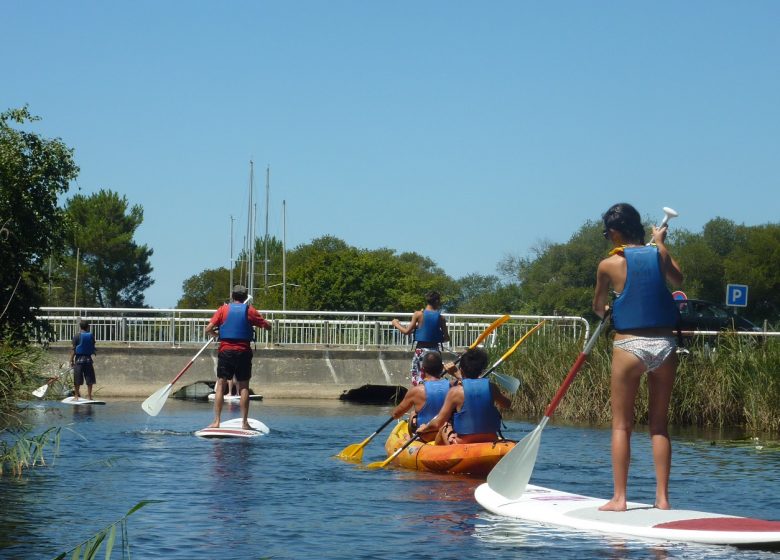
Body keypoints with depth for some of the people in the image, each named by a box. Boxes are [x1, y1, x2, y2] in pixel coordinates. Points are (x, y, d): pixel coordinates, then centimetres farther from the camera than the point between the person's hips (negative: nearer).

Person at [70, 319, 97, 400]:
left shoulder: (77, 337, -6)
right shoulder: (91, 336, 2)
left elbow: (73, 349, -7)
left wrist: (71, 360, -1)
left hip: (79, 359, -2)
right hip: (88, 358, 2)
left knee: (77, 380, 5)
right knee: (89, 379, 7)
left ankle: (76, 395, 8)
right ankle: (89, 395, 6)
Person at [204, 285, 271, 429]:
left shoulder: (224, 309, 3)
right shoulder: (249, 310, 2)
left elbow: (208, 329, -3)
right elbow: (268, 326, 5)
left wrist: (217, 334, 18)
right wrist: (254, 320, 22)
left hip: (225, 351, 0)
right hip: (243, 352, 0)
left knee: (221, 385, 4)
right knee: (244, 387, 4)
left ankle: (216, 421, -1)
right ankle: (244, 422, 1)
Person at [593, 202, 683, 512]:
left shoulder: (609, 264, -4)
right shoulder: (659, 254, 4)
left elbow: (598, 307, 12)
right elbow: (678, 278, 27)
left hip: (629, 345, -3)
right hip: (664, 345, 3)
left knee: (621, 425, 4)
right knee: (659, 424, 10)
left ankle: (619, 498, 2)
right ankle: (662, 497, 8)